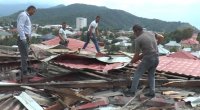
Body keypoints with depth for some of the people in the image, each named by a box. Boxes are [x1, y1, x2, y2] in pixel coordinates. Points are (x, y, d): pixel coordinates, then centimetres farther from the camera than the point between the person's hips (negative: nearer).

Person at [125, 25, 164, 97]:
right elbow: (161, 37, 21)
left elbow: (137, 54, -5)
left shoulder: (138, 39, -9)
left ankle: (132, 91, 11)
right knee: (151, 75, 19)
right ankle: (151, 93, 14)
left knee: (137, 74, 7)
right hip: (156, 58, 7)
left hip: (147, 59, -7)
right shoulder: (151, 33, 9)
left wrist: (132, 61, 13)